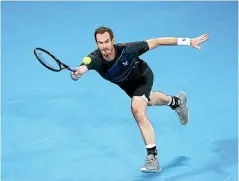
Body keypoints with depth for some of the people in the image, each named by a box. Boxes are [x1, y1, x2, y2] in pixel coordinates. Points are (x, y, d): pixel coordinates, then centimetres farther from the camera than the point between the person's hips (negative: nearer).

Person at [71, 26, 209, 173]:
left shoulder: (127, 49, -42)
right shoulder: (95, 58, -38)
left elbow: (156, 42, -33)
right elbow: (81, 68, -59)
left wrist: (188, 41, -32)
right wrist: (76, 73, -85)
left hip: (142, 77, -5)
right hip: (125, 83, 5)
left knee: (138, 109, -27)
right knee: (149, 101, 31)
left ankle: (152, 157, -20)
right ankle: (177, 102, 65)